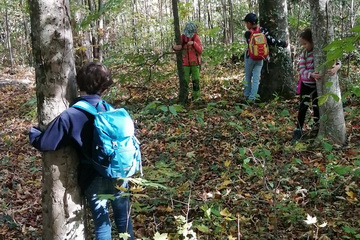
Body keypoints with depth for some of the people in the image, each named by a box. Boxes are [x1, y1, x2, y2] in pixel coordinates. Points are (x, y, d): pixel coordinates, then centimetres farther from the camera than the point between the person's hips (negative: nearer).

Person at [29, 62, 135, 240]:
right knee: (123, 217, 21)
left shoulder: (69, 116, -18)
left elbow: (45, 144, -14)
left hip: (93, 179, -3)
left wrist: (32, 132, 6)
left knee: (101, 222, 13)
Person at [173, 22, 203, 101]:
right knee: (184, 81, -1)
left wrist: (194, 43, -24)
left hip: (195, 63, -1)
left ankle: (196, 97, 8)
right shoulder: (182, 37, 2)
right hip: (185, 63, 1)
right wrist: (175, 47, -19)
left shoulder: (196, 37, -2)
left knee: (196, 80, 0)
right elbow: (177, 46, 5)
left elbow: (200, 50, -9)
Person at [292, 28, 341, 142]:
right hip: (306, 85, 1)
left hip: (318, 85, -1)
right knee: (303, 108, 5)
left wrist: (336, 67, -36)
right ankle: (298, 130, 14)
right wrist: (311, 75, -35)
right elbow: (302, 70, -14)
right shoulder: (304, 54, -7)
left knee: (317, 107, 10)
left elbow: (337, 60, -12)